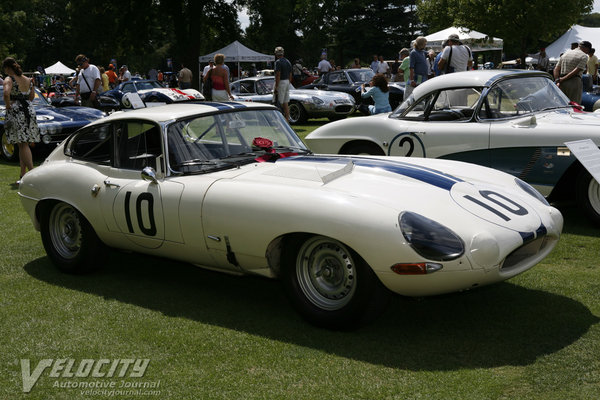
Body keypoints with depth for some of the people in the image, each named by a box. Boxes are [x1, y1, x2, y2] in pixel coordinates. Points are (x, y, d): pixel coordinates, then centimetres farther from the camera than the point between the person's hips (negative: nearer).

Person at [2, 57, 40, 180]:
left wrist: (8, 105, -13)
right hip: (29, 110, 6)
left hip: (16, 111, -6)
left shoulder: (9, 79, -8)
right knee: (23, 144, 11)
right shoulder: (28, 80, 12)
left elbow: (6, 93, -26)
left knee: (23, 145, -3)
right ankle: (23, 174, 12)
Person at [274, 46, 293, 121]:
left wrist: (276, 87, -19)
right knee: (286, 104, 11)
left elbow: (278, 75, -19)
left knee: (280, 103, -6)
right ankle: (287, 119, 11)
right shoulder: (288, 61, 13)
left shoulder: (278, 62, -13)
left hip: (281, 82, -8)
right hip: (287, 82, 8)